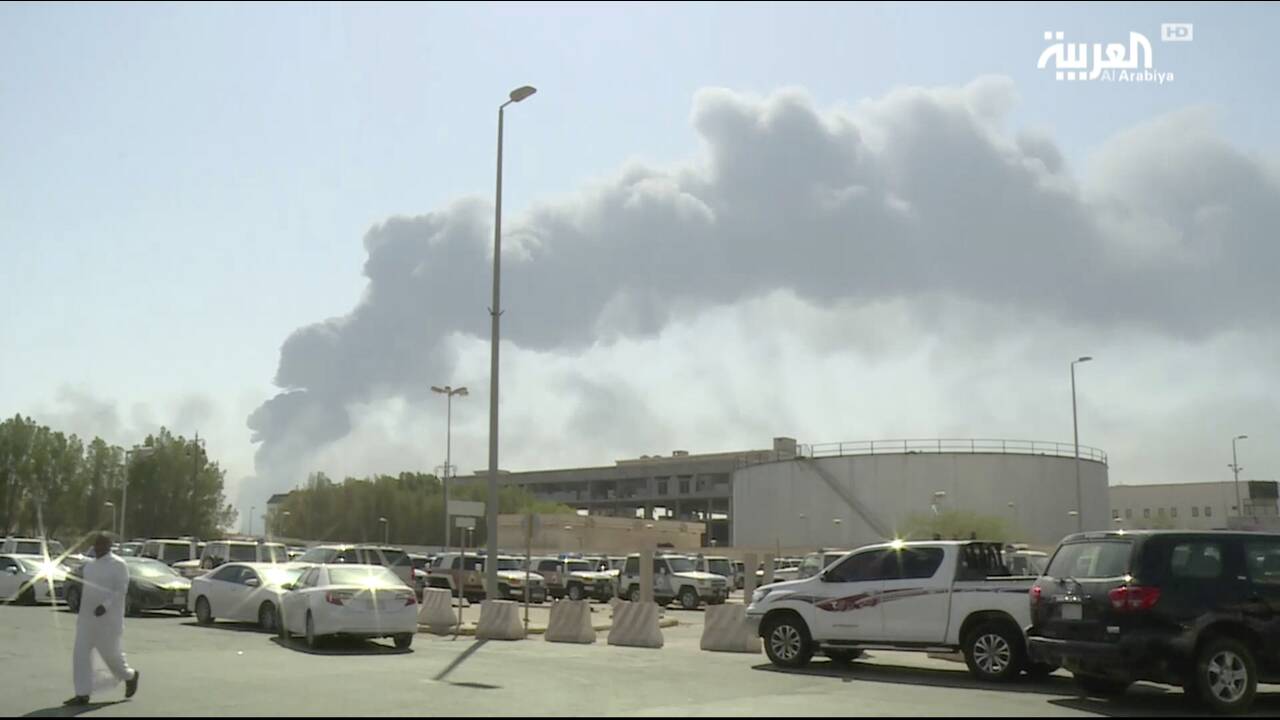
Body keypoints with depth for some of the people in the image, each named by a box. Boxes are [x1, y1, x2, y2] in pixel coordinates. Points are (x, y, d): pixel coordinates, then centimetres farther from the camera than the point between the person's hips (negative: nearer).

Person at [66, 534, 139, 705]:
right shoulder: (90, 564, 12)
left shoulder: (118, 565, -10)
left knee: (110, 653, 1)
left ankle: (130, 676, 28)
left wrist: (105, 605, -28)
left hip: (108, 618, -7)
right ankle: (83, 694, 1)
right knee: (81, 653, -2)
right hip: (87, 617, 7)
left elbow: (121, 589, -17)